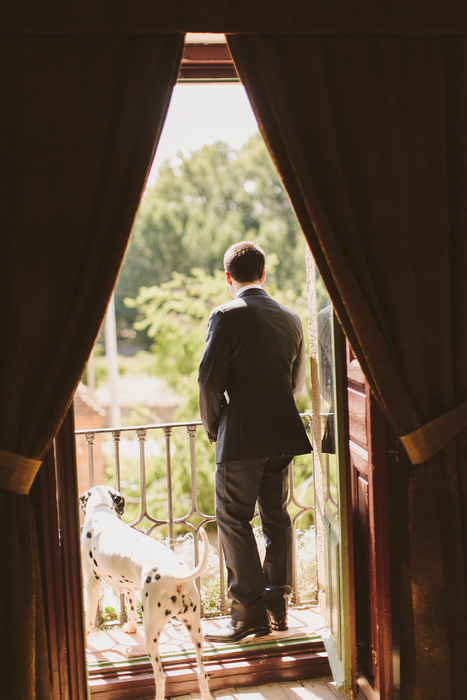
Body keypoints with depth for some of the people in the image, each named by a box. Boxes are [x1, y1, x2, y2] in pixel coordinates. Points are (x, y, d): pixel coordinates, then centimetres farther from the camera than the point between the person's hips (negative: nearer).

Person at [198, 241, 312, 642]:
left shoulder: (227, 316, -9)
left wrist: (213, 427, 3)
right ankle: (277, 608, 21)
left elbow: (210, 382, -12)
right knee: (276, 518, 15)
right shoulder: (291, 319, 10)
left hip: (241, 437, -6)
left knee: (234, 522, 2)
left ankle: (250, 615, 3)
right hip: (284, 433, 6)